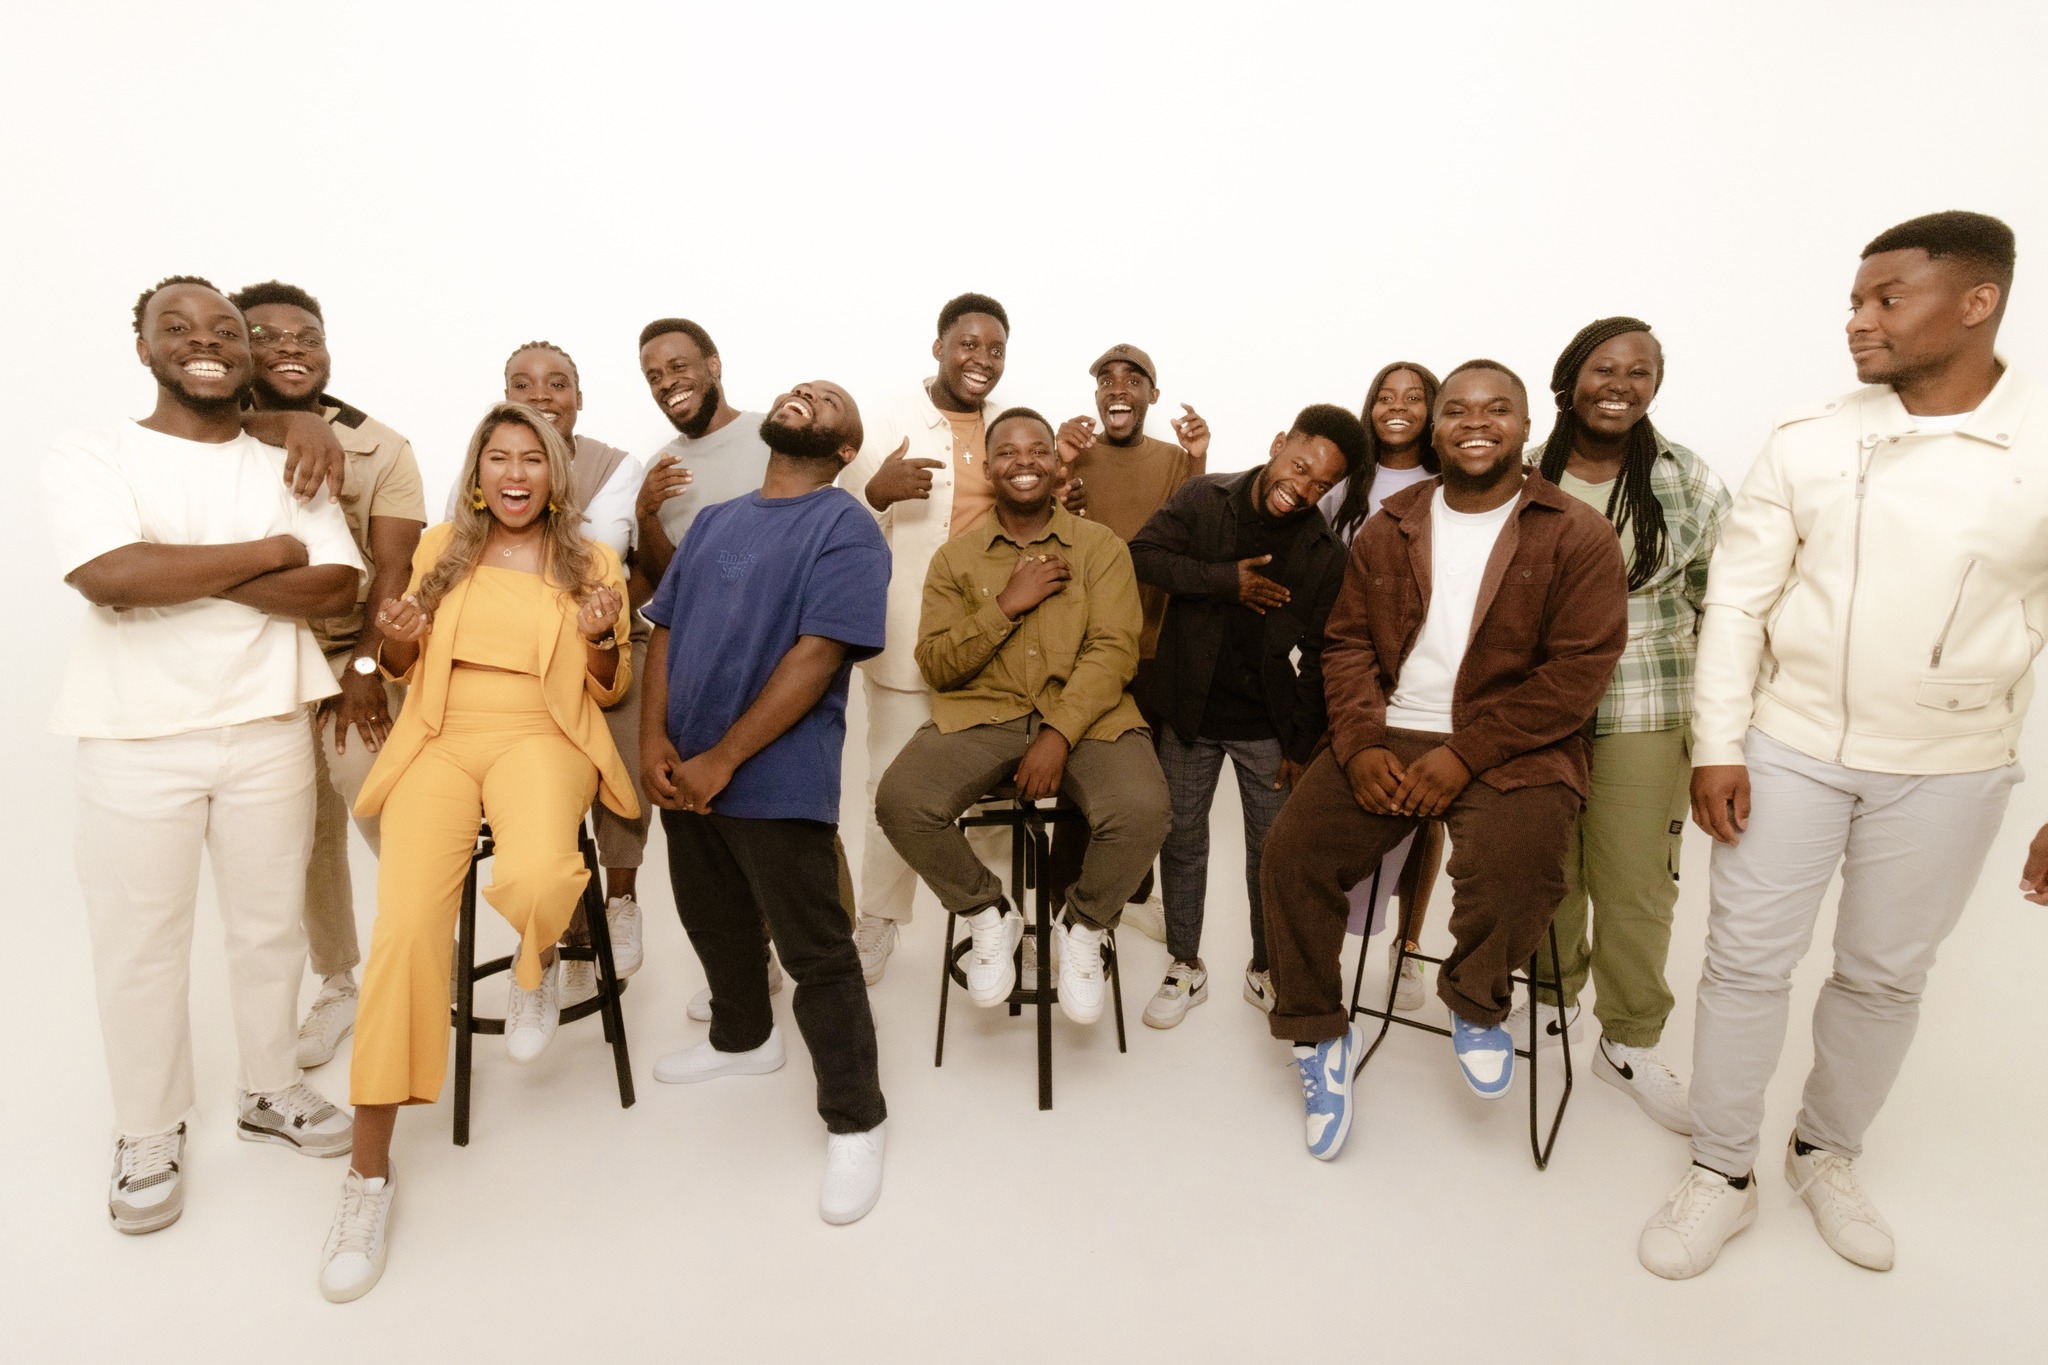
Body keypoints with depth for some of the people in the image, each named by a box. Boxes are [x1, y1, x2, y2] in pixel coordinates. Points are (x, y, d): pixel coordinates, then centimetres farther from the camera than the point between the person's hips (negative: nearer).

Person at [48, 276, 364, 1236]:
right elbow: (109, 577, -20)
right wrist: (271, 553, -13)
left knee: (270, 926, 14)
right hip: (137, 741, -2)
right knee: (140, 944, 8)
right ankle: (149, 1136, 27)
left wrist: (175, 574, -15)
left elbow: (338, 588, -8)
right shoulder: (92, 456, -2)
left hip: (268, 731, 3)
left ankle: (269, 1091, 33)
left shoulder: (288, 469, 6)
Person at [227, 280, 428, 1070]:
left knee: (394, 829, -2)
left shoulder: (381, 449, -1)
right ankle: (337, 986, 26)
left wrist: (365, 667, -14)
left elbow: (394, 570, -6)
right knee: (306, 840, 10)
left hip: (360, 665, -2)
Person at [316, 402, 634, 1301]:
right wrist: (397, 641, -3)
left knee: (535, 880, -35)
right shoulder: (442, 546, 14)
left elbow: (609, 691, 8)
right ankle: (369, 1171, -3)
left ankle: (536, 964, 6)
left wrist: (601, 638, -13)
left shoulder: (590, 560, 8)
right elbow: (404, 669, 20)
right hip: (439, 741, 2)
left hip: (541, 739, -2)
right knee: (405, 928, -19)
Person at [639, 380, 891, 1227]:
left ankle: (854, 1121, 16)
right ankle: (742, 1038, 49)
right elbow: (665, 630, 11)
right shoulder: (713, 521, 14)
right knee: (713, 921, 24)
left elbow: (817, 655, -18)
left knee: (815, 953, -1)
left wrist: (722, 760, -19)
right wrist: (654, 738, -4)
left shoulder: (846, 529, -9)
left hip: (777, 777, -7)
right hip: (686, 771, 8)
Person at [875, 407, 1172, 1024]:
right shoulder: (955, 557, 11)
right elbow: (936, 666, 4)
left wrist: (1059, 736, -20)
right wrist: (1008, 604, -9)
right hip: (981, 714, 1)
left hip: (1084, 714, -1)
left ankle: (1084, 928, 3)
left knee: (1142, 811, -31)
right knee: (901, 800, -28)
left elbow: (1112, 650, -6)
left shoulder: (1102, 546, 7)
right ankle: (990, 917, 2)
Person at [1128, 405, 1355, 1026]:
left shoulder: (1325, 554, -6)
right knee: (1181, 842, 11)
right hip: (1188, 715, 1)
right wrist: (1225, 580, -19)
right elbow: (1142, 554, -13)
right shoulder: (1202, 498, -4)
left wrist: (1303, 745, -6)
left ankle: (1266, 968, 31)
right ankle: (1186, 968, 29)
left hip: (1269, 729, 0)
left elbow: (1319, 659, -4)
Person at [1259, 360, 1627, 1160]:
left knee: (1513, 869, -32)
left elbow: (1579, 670, -7)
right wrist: (1359, 745, -9)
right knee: (1290, 854, -15)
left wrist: (1466, 755, -16)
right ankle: (1318, 1036, 9)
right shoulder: (1389, 528, 12)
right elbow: (1347, 643, 9)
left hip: (1511, 749, -3)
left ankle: (1475, 1002, 5)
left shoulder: (1576, 535, 0)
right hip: (1385, 736, 3)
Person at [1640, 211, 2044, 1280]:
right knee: (1747, 961, 5)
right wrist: (1717, 745, -8)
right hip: (1789, 747, 0)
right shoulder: (1807, 443, -4)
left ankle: (1826, 1154, 37)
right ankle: (1722, 1172, 23)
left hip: (1950, 768, 1)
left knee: (1885, 974, 14)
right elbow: (1736, 599, -3)